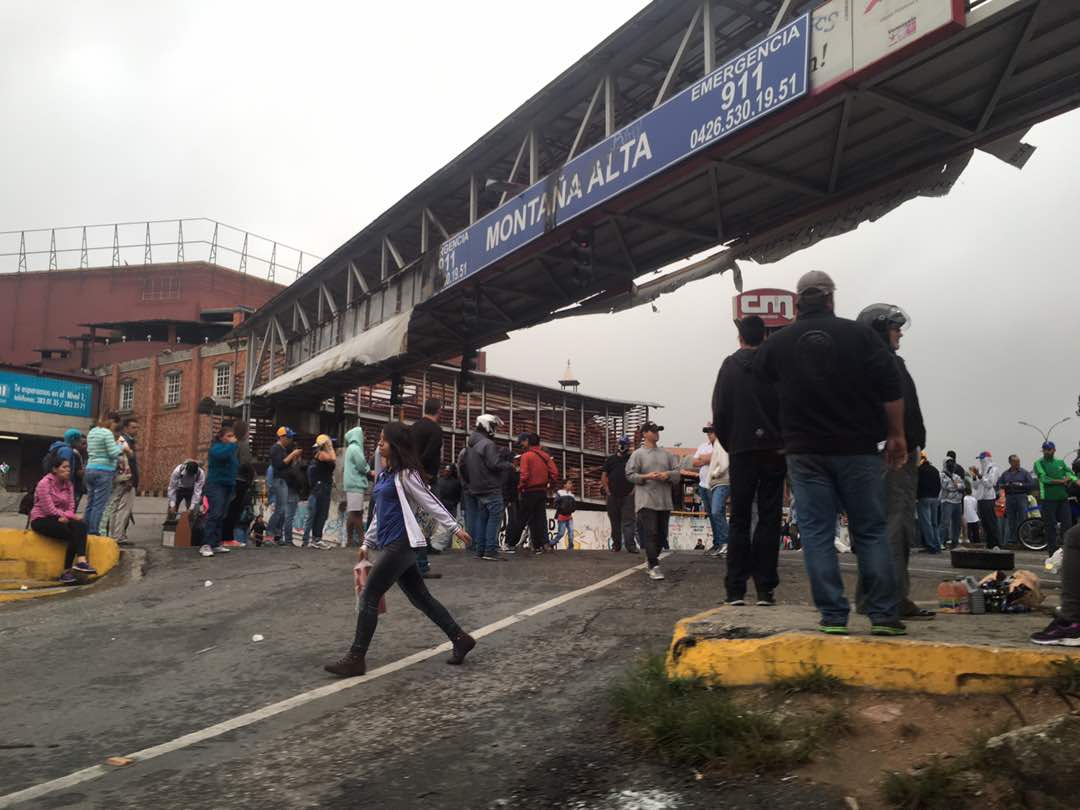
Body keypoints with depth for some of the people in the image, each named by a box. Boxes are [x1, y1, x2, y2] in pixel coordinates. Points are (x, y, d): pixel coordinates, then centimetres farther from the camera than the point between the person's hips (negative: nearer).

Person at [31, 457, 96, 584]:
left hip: (61, 519, 5)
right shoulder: (45, 484, -10)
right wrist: (70, 516, -14)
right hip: (41, 520, -5)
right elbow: (49, 509, -17)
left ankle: (81, 561, -38)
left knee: (81, 526, -26)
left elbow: (71, 507, 5)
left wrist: (66, 516, -17)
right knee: (73, 533, -26)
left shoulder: (68, 484, 9)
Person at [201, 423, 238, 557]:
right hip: (216, 484, -8)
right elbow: (222, 454, -32)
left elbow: (236, 465, 25)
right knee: (214, 514, -17)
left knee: (221, 516, 9)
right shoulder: (216, 447, -8)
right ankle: (205, 545, -19)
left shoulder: (231, 449, 18)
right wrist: (232, 444, -20)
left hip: (228, 486, 8)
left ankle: (216, 544, 12)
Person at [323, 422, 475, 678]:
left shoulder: (406, 474, -9)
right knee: (420, 598, 12)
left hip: (400, 544, -9)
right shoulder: (385, 474, 17)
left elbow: (430, 503, -10)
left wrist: (455, 528, -11)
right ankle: (460, 639, 19)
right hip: (390, 544, 9)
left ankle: (356, 659, 1)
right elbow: (379, 512, 21)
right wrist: (368, 542, 20)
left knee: (369, 597, -6)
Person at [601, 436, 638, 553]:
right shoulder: (610, 459, 9)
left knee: (629, 520, -9)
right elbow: (604, 476, 9)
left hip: (628, 495, -2)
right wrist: (607, 491, 0)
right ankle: (616, 544, 18)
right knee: (615, 521, 8)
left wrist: (634, 489, -4)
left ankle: (630, 544, -11)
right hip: (612, 495, 2)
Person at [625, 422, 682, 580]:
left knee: (662, 535, 10)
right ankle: (654, 567, -11)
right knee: (650, 534, -12)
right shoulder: (638, 454, 1)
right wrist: (646, 476, -16)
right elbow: (630, 475, -4)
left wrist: (668, 474, -9)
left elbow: (677, 473, 12)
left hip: (664, 501, 5)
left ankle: (651, 563, 25)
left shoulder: (666, 454, 14)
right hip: (646, 501, -5)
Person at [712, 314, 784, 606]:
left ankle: (735, 590, 4)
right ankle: (765, 589, 4)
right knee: (769, 520, 5)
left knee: (739, 520, 6)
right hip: (775, 450, 0)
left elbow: (719, 412, -1)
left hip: (742, 451, 0)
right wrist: (784, 442, 10)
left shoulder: (729, 366, 0)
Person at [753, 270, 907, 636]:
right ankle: (884, 614, 8)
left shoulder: (777, 343, 4)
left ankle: (833, 615, 2)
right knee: (871, 531, 8)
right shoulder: (859, 334, -1)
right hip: (857, 449, 0)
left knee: (817, 533, 4)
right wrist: (896, 435, 5)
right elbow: (891, 388, -4)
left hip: (805, 452, 1)